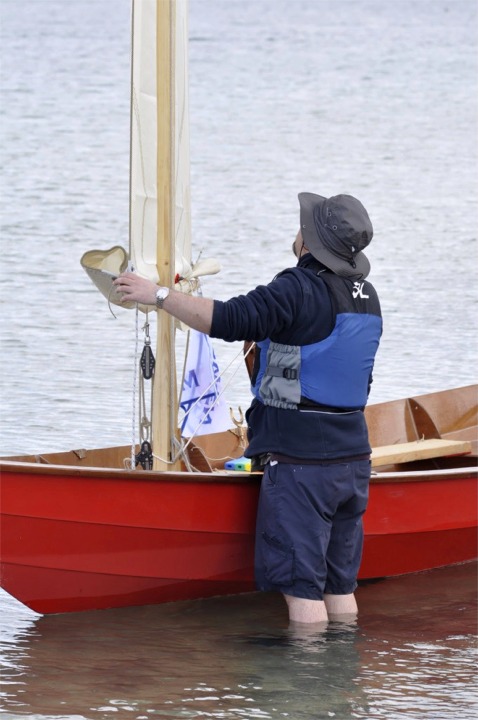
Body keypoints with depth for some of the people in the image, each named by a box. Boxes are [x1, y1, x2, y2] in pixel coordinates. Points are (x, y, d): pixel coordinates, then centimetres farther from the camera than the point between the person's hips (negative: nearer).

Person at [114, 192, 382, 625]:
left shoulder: (300, 289, -15)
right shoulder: (367, 298, 11)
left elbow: (227, 320, -21)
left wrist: (158, 295, -12)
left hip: (299, 463, -8)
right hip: (353, 458, 8)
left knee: (301, 583, -4)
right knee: (340, 584, 13)